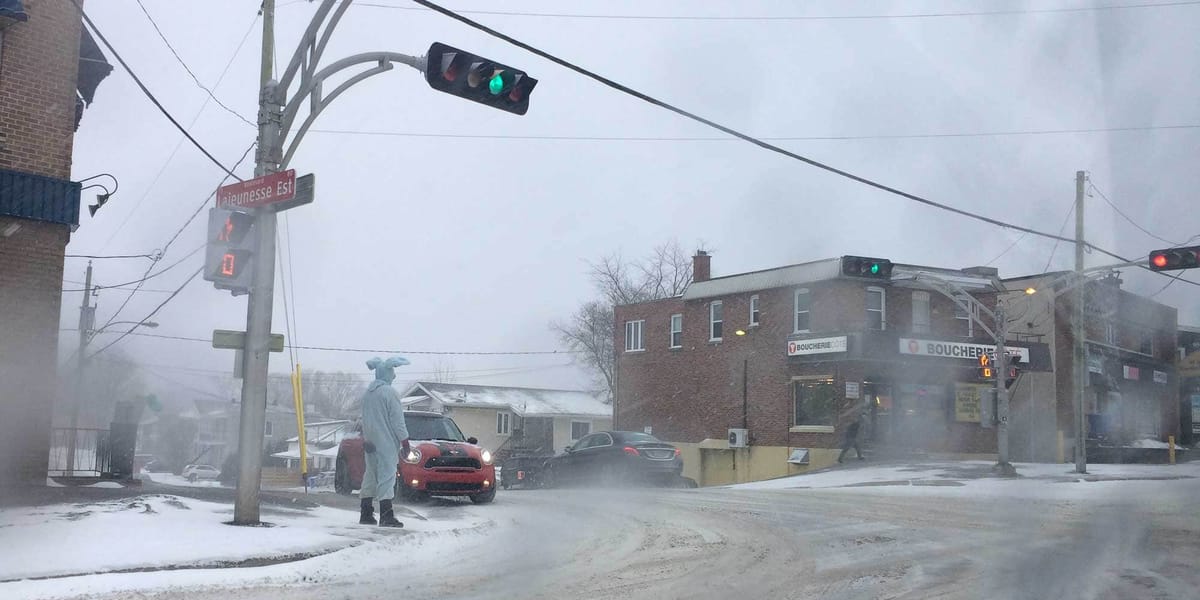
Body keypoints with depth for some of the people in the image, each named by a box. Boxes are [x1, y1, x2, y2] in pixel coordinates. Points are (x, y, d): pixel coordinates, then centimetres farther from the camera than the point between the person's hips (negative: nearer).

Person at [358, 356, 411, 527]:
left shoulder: (367, 393, 11)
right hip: (387, 442, -8)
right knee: (387, 476, -8)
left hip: (371, 443, 8)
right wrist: (405, 441, -7)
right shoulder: (390, 393, -12)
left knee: (371, 476, 14)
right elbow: (397, 420, -12)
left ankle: (366, 514, 16)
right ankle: (386, 516, -13)